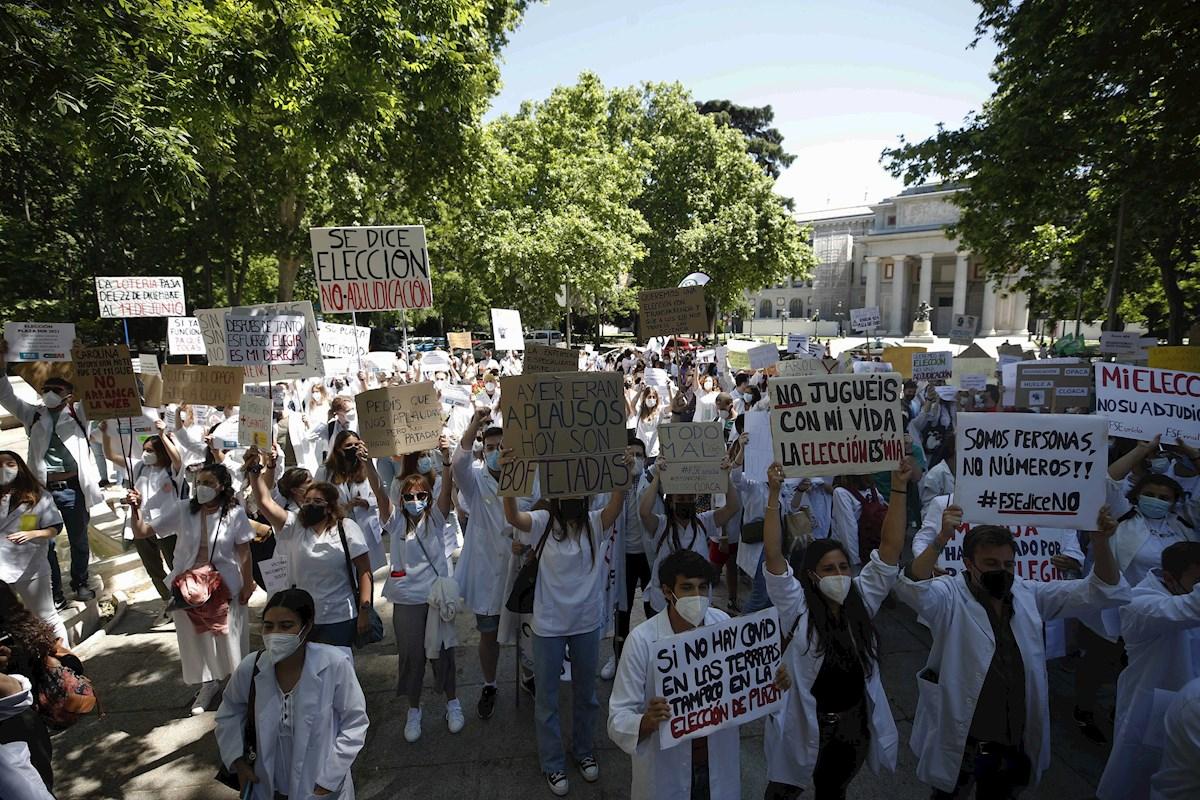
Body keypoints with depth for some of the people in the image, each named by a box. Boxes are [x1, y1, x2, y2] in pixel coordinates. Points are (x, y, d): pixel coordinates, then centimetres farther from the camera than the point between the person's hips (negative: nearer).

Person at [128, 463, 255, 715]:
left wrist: (247, 583, -3)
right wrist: (136, 509, -24)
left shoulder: (234, 513, -11)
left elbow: (243, 551, -5)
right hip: (187, 585, 2)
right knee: (196, 637, 14)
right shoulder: (183, 510, -8)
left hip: (223, 586, -2)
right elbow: (142, 532, -6)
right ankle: (209, 684, 36)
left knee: (228, 636, 11)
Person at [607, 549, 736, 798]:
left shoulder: (723, 623, -12)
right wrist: (647, 722, -41)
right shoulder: (642, 640, -24)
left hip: (719, 766, 3)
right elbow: (618, 720, -22)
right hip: (665, 771, -3)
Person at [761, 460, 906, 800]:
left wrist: (898, 488, -22)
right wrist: (774, 494, -37)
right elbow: (773, 555, -29)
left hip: (854, 724, 3)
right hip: (804, 725, -3)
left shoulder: (863, 599, -5)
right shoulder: (796, 607, -16)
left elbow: (891, 547, -13)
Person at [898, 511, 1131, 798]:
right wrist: (941, 539, -50)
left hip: (1019, 741, 5)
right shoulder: (950, 597, -17)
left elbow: (1102, 591, -2)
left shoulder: (1028, 594, -1)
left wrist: (1100, 543, -19)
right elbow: (912, 588, -39)